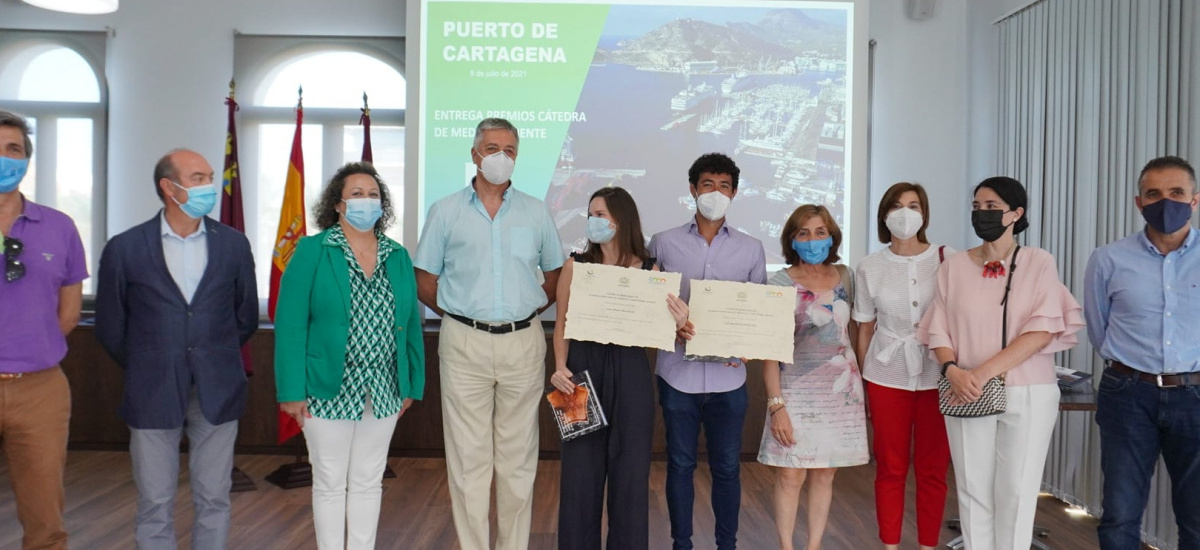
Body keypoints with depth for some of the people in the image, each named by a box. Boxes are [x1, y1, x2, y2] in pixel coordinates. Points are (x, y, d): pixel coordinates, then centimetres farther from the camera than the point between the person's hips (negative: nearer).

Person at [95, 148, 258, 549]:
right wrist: (145, 369, 13)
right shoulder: (125, 249, -3)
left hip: (217, 393, 1)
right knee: (155, 506, 9)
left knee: (213, 502, 10)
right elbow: (110, 327, 7)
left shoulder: (233, 244, 2)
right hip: (153, 396, -1)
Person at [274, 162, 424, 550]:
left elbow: (410, 324, 9)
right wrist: (293, 390, -13)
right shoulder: (312, 251, -5)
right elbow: (291, 324, -9)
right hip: (330, 390, -4)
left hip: (383, 392, 4)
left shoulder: (398, 256, 7)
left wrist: (412, 384, 6)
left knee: (368, 483, 13)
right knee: (330, 483, 8)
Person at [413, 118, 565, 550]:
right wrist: (461, 315, 3)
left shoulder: (536, 212, 9)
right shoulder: (445, 212, 4)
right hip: (465, 344, -1)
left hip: (523, 343, 2)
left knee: (518, 458, 7)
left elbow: (555, 276, 15)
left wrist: (525, 312, 6)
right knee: (469, 458, 3)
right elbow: (425, 283, 7)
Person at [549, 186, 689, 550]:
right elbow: (562, 324, 5)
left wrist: (678, 323, -15)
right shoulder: (576, 265, 2)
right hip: (583, 371, 0)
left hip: (631, 375, 0)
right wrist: (560, 367, -9)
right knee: (581, 470, 6)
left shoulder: (649, 271, 2)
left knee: (630, 469, 8)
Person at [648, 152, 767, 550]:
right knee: (680, 464, 9)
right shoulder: (664, 244, 3)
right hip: (678, 372, 0)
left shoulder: (751, 249, 7)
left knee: (727, 467, 8)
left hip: (728, 376, 1)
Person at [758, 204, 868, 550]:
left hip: (841, 391, 3)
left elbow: (853, 332, 13)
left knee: (824, 474, 9)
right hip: (798, 391, -3)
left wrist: (863, 385, 9)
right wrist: (776, 404, -14)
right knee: (790, 475, -1)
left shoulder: (844, 277, 5)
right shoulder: (780, 283, -6)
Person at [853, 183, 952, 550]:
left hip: (936, 377, 0)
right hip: (888, 377, 1)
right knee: (890, 469, 7)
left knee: (932, 471, 6)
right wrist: (862, 383, 8)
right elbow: (865, 329, 7)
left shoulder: (947, 259, -2)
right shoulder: (869, 268, 2)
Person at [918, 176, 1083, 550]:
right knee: (973, 488, 6)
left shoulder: (1039, 262, 0)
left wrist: (984, 372, -17)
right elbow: (938, 329, 6)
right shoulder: (954, 266, 6)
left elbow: (1043, 329, -9)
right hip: (966, 394, 2)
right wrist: (952, 370, -14)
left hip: (1027, 394, -2)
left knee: (1016, 490, 3)